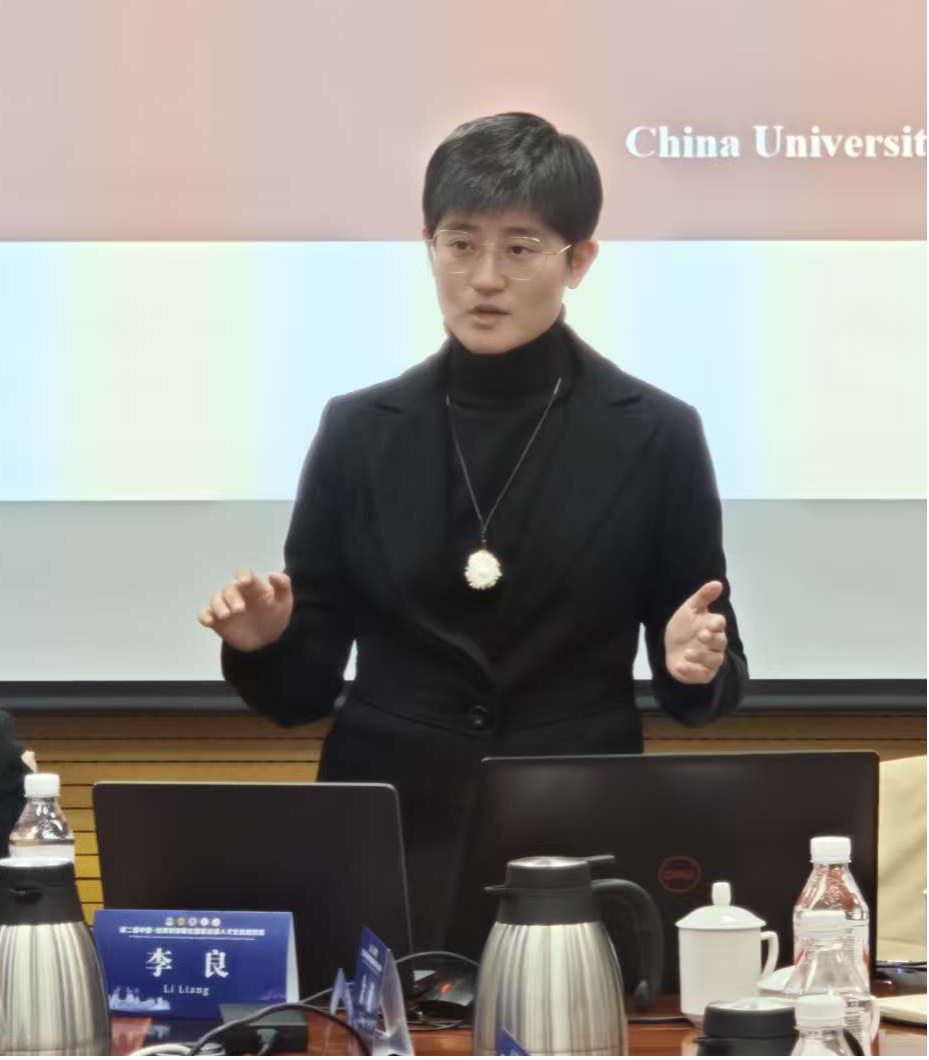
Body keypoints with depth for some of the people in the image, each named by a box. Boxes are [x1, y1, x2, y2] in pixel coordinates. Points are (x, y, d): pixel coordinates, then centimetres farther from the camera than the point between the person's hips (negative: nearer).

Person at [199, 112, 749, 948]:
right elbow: (303, 688, 5)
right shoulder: (360, 431, 3)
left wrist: (697, 666, -18)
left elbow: (704, 690, 3)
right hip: (388, 836, 1)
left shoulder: (655, 434, -1)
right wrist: (263, 643, -15)